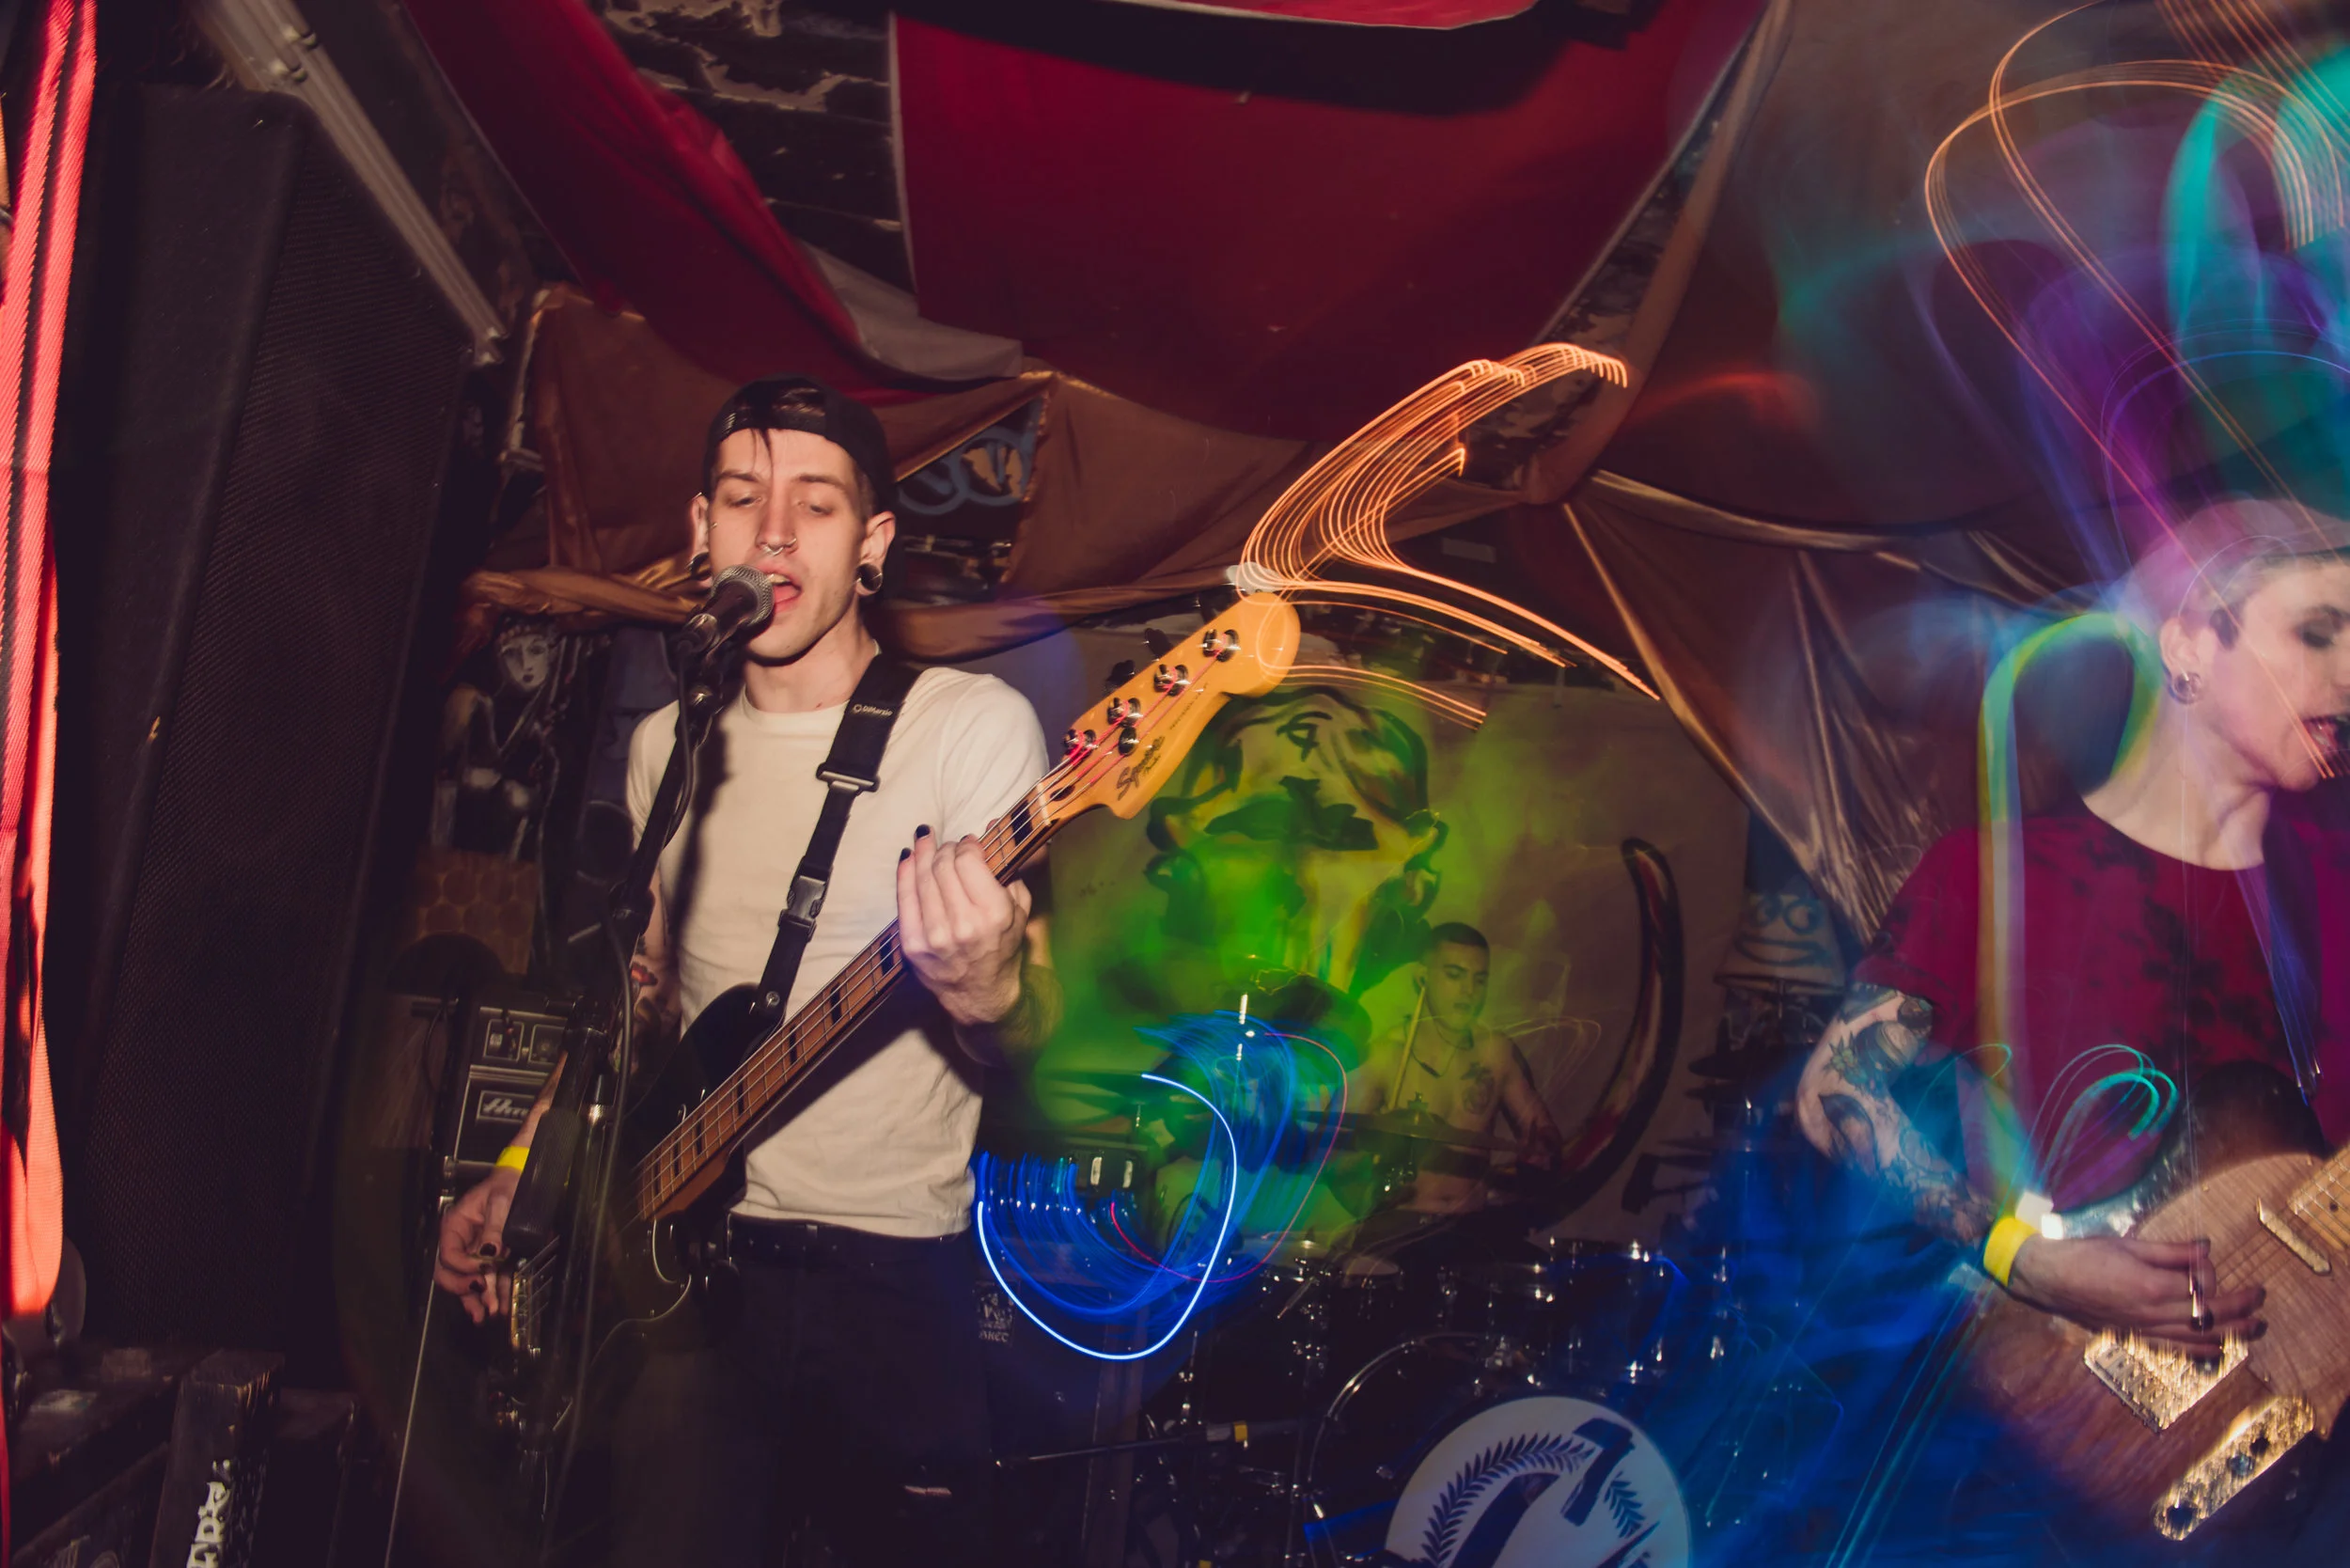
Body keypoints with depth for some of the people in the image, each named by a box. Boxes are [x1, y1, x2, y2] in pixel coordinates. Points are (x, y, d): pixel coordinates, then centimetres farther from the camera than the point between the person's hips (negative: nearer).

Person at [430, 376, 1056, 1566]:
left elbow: (1034, 1029, -12)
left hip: (895, 1283, -2)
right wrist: (524, 1171, 11)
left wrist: (987, 991, -35)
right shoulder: (666, 746, 8)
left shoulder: (972, 724, -8)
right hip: (690, 1262, 3)